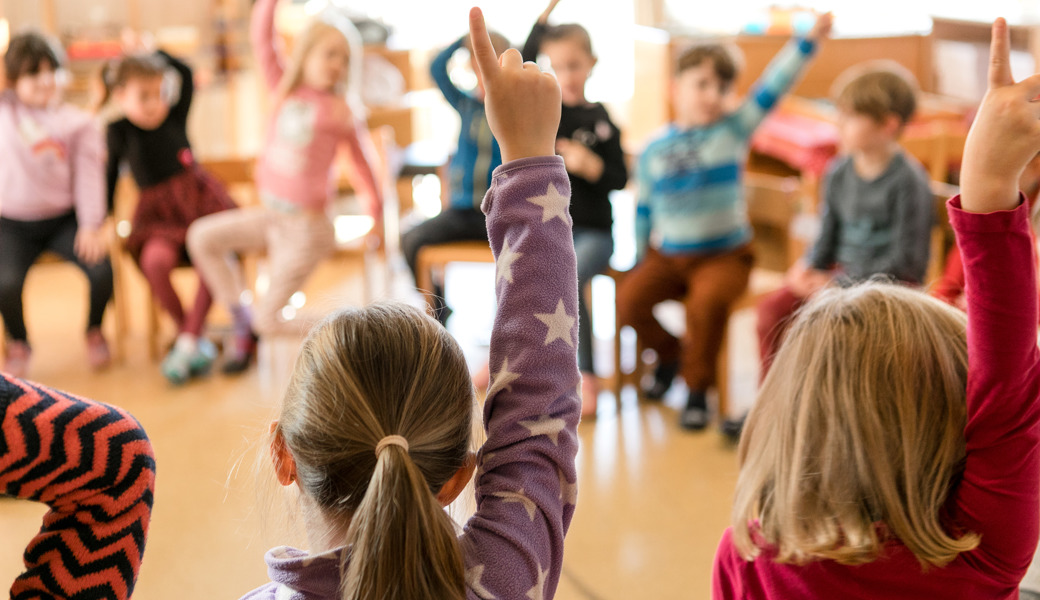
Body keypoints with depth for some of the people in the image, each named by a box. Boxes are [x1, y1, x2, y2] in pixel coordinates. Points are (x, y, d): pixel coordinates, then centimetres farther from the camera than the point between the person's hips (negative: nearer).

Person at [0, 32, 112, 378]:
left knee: (100, 269, -24)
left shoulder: (77, 123, 3)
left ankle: (94, 331, 9)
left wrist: (90, 226, -15)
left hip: (63, 219, 0)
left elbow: (88, 176, -4)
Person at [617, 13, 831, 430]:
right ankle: (668, 353, 11)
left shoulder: (733, 130, -2)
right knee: (629, 299, -20)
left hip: (724, 255, -3)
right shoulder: (654, 151, 5)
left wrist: (810, 40, -21)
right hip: (666, 255, 3)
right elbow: (644, 207, 15)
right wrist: (638, 256, 15)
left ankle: (698, 388, -10)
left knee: (706, 301, -32)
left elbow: (771, 88, -12)